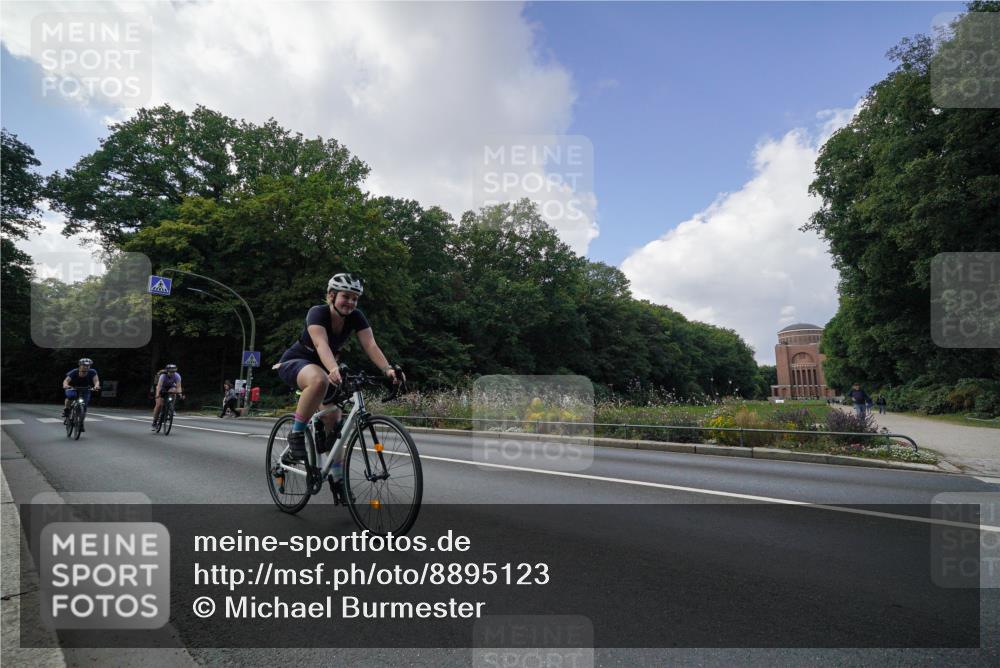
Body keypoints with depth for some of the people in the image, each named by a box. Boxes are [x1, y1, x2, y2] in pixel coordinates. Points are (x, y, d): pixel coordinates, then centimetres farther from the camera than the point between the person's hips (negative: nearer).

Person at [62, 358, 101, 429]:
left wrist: (96, 386, -59)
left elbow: (96, 381, -36)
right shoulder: (74, 372, -26)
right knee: (71, 395, -35)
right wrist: (65, 385, -60)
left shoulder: (92, 372, -24)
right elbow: (66, 380, -37)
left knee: (84, 406, -10)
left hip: (85, 390, 2)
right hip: (73, 388, -2)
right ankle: (66, 412, -11)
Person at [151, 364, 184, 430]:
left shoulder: (177, 376, -26)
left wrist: (180, 394, -49)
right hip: (162, 388, -2)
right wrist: (157, 395, -55)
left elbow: (178, 386, -31)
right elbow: (159, 386, -41)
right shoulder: (163, 376, -32)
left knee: (174, 390, -34)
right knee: (159, 404, -14)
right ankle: (154, 423, -2)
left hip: (170, 388, 2)